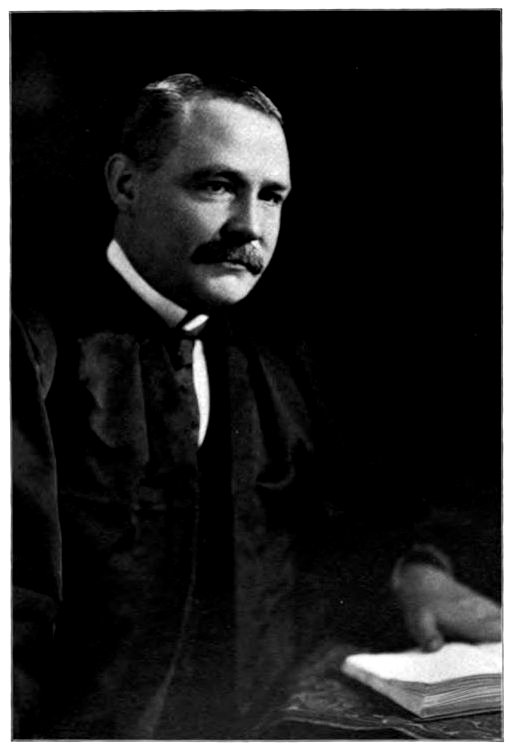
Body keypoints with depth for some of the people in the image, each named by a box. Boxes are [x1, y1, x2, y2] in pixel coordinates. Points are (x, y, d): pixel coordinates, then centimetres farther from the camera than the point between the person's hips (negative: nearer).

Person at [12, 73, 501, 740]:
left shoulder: (285, 366, 11)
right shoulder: (37, 351, -8)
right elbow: (17, 612, -14)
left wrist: (415, 570, -2)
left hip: (290, 726, 6)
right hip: (106, 727, -5)